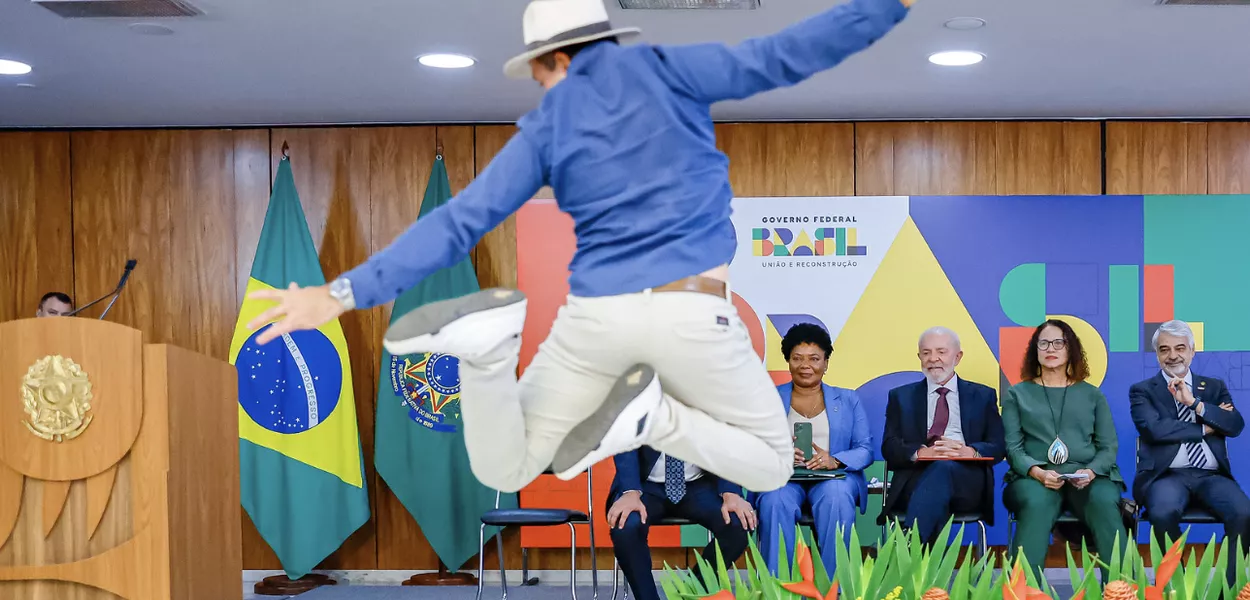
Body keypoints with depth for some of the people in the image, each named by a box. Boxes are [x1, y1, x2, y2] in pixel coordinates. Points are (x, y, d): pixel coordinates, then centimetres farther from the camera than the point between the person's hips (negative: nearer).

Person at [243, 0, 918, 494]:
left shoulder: (544, 130, 9)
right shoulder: (664, 68, 6)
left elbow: (457, 223, 2)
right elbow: (777, 57, -3)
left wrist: (348, 292, 2)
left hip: (594, 317, 1)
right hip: (691, 317, -1)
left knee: (503, 472, 19)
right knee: (770, 467, 23)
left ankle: (490, 344, -14)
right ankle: (653, 418, -8)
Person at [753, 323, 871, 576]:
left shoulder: (848, 400, 17)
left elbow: (865, 450, 6)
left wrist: (834, 460, -16)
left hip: (834, 477, 1)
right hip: (782, 475, 0)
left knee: (836, 498, -36)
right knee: (776, 501, -37)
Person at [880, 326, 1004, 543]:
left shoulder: (983, 396, 21)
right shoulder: (901, 397, 21)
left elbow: (998, 447, 10)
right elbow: (889, 447, 8)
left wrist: (971, 452, -14)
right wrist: (920, 453, -15)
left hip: (966, 482, 0)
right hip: (917, 478, 0)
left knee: (943, 469, -37)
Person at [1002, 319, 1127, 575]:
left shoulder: (1092, 395, 19)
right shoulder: (1017, 394, 15)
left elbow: (1108, 447, 11)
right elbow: (1013, 447, 5)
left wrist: (1091, 471, -12)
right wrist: (1037, 472, -16)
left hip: (1088, 476, 1)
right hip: (1035, 476, -1)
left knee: (1104, 503, -34)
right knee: (1036, 505, -37)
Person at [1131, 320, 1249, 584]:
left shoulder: (1215, 387, 20)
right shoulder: (1142, 390, 11)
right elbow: (1153, 430, -8)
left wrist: (1195, 403, -7)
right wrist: (1205, 428, -2)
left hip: (1211, 476, 3)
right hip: (1167, 475, -2)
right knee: (1163, 513, -35)